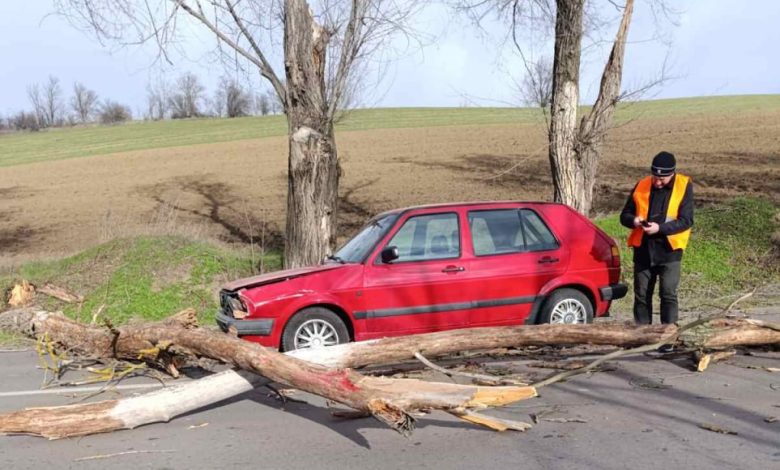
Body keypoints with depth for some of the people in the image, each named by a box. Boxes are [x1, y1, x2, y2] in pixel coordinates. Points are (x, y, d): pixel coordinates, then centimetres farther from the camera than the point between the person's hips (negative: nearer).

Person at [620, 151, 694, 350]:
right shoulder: (641, 186, 5)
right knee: (641, 295, 8)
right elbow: (624, 215, 10)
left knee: (668, 294, -4)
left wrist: (660, 227, -24)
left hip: (669, 250, -3)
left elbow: (686, 220, -11)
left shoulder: (684, 186, -4)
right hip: (643, 249, 4)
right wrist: (633, 220, -14)